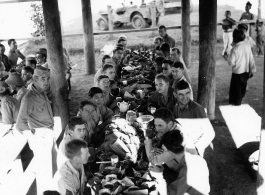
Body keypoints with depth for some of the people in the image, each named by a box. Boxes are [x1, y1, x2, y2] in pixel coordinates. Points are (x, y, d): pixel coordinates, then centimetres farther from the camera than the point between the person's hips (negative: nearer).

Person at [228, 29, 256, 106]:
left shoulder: (235, 49, -21)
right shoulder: (248, 46, -3)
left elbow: (231, 63, -19)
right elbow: (251, 59, 3)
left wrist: (229, 58, 2)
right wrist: (252, 70, 11)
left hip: (237, 72, -6)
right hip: (246, 72, 6)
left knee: (236, 89, 9)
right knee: (242, 88, 21)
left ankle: (236, 103, 19)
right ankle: (239, 100, 37)